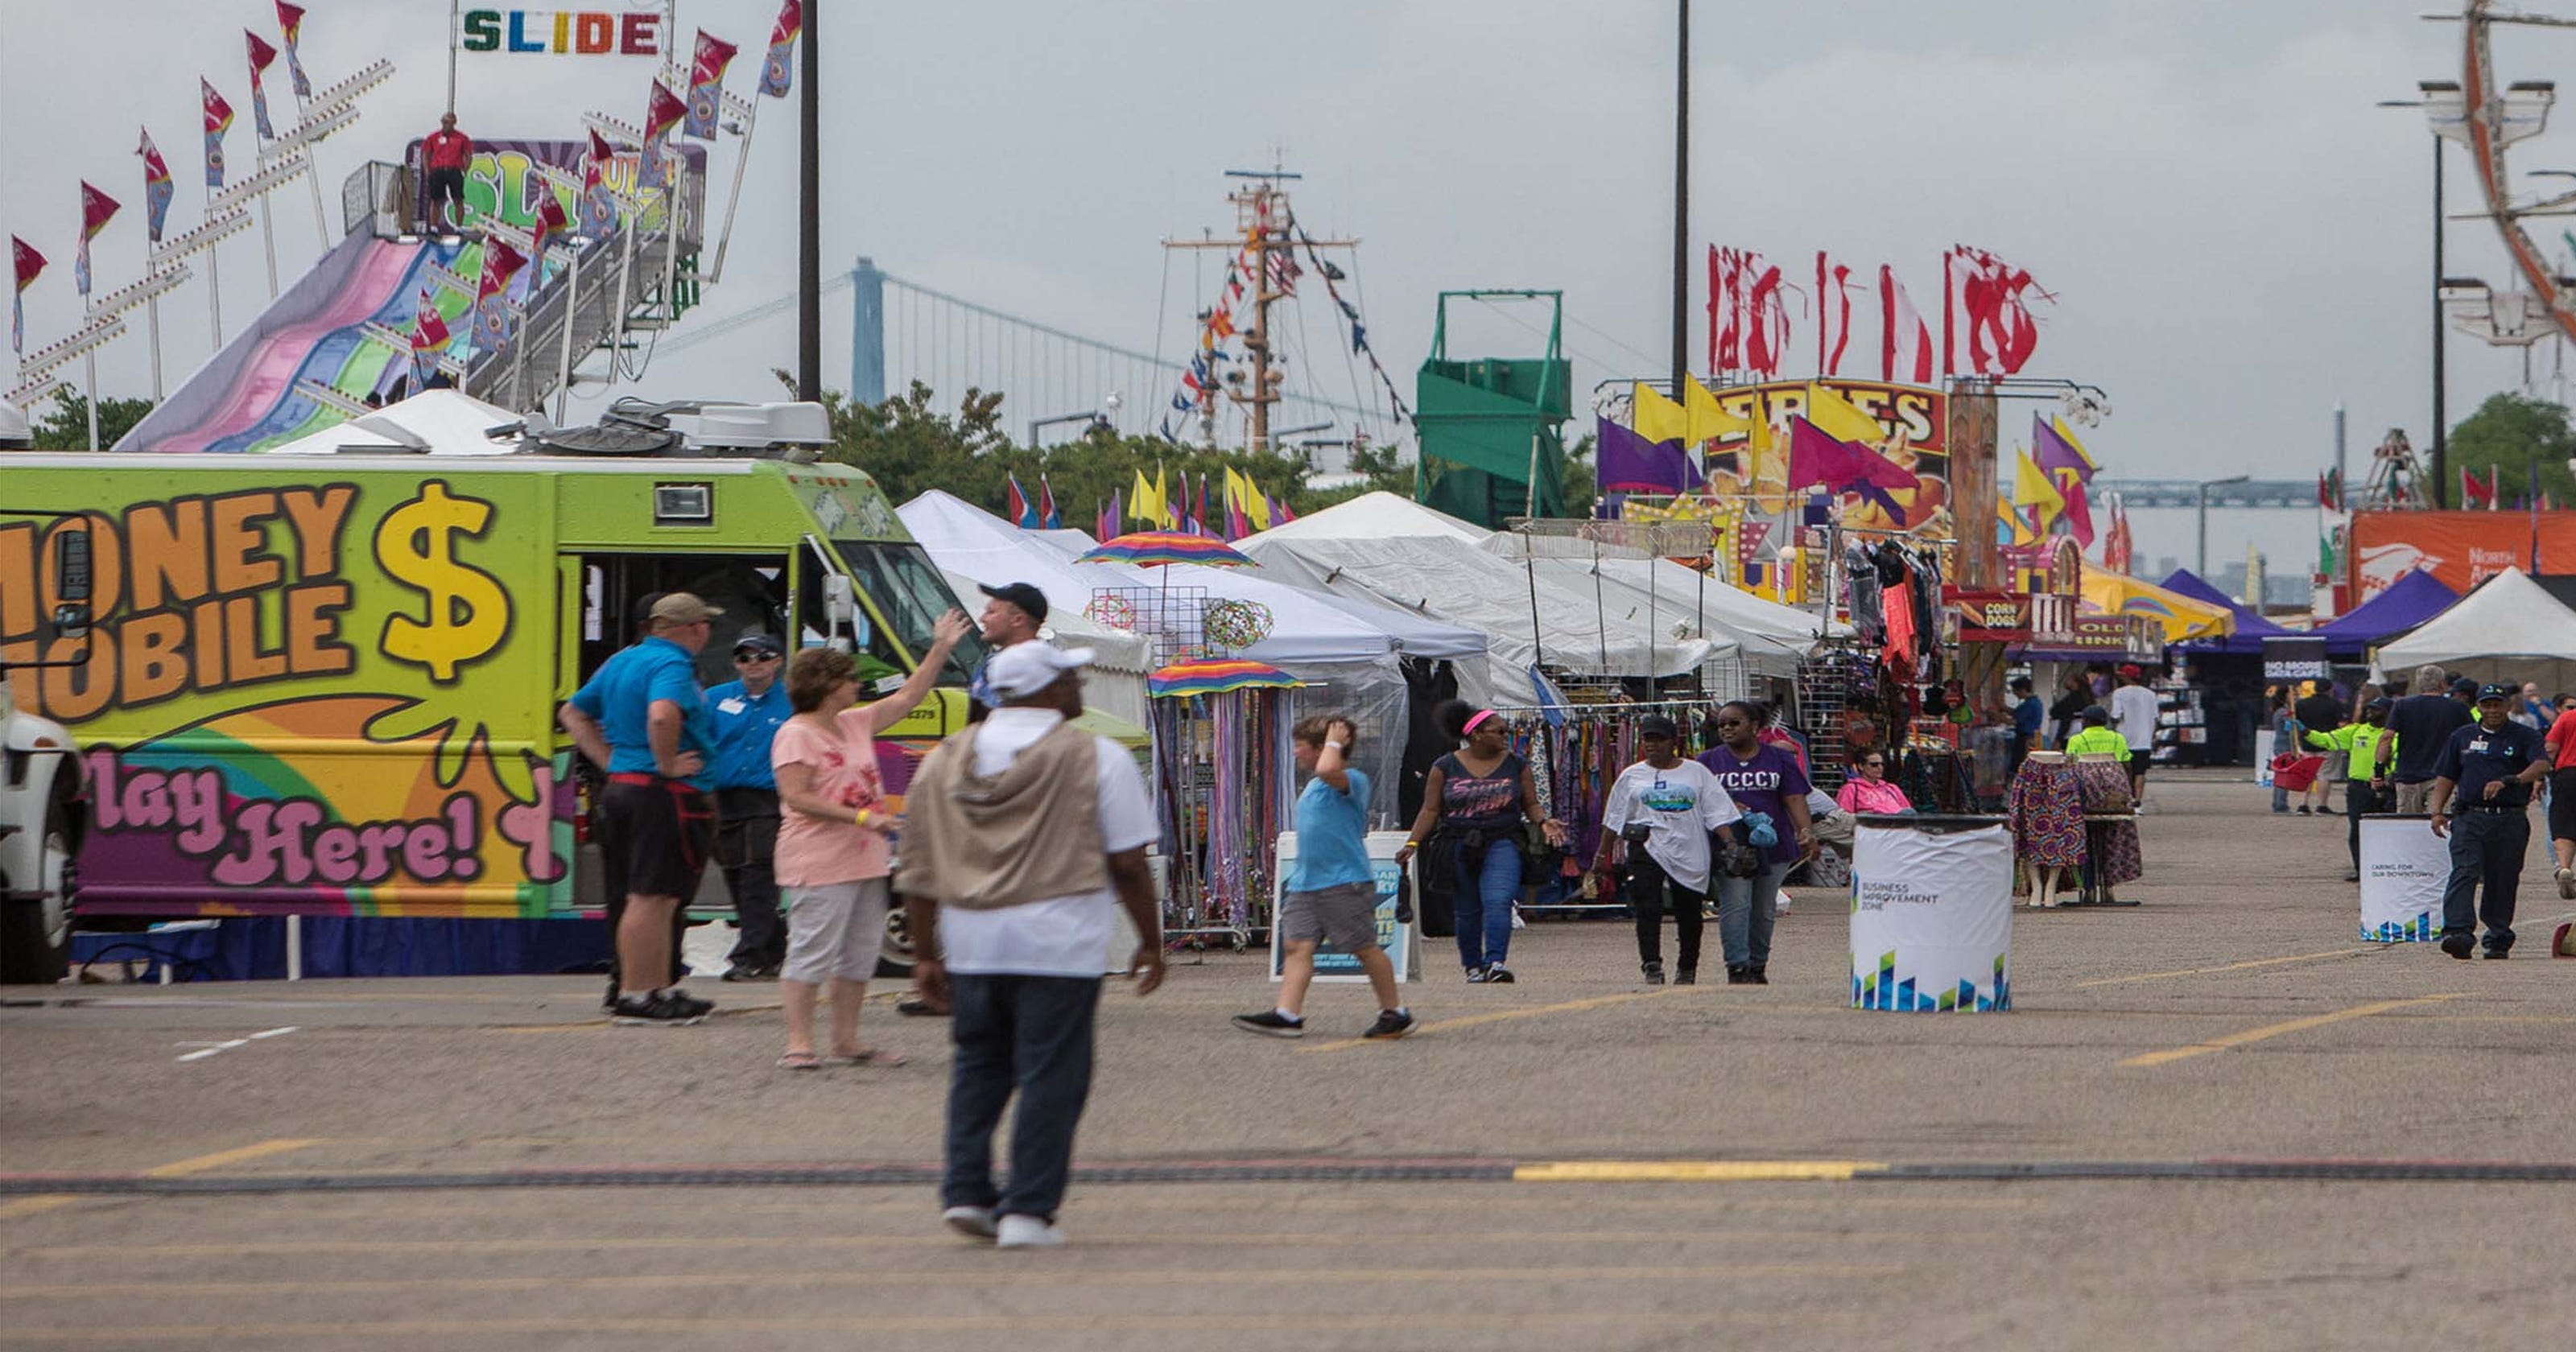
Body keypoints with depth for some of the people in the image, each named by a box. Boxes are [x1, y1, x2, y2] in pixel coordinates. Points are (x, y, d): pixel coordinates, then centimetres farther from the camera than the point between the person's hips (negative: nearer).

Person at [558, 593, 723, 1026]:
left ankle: (662, 990, 22)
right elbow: (662, 716, -35)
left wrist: (609, 760, 16)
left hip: (619, 789, 9)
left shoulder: (622, 661, 16)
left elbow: (572, 713, 24)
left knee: (649, 898, 15)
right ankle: (635, 996, -6)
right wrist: (667, 764, -20)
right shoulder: (672, 666, -13)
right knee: (652, 898, -6)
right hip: (664, 796, -9)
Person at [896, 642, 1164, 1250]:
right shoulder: (1095, 759, -4)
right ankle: (1027, 1210, -2)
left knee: (978, 1066, 18)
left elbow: (918, 869, 11)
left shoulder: (943, 761, 9)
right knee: (1051, 1075, 0)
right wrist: (1151, 942, 7)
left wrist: (928, 952, 17)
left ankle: (966, 1190, 9)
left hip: (971, 942, 4)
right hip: (1060, 944, -4)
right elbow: (1128, 863, -3)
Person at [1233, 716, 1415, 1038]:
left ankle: (1395, 1013, 14)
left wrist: (1334, 743, -18)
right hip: (1305, 882, 9)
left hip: (1345, 882, -9)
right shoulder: (1313, 785, 17)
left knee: (1365, 949, 1)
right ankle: (1288, 1015, -11)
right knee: (1297, 945, -4)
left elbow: (1327, 770, -31)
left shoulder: (1353, 780, -12)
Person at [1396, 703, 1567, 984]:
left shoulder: (1516, 766, 7)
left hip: (1501, 844, -1)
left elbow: (1531, 805, 11)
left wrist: (1543, 822, -10)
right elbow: (1430, 810, 4)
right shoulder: (1446, 768, 3)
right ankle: (1473, 966, 22)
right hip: (1459, 845, 1)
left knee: (1498, 902, -21)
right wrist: (1412, 843, -6)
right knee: (1467, 910, 7)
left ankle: (1495, 961, -28)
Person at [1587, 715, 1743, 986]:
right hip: (1646, 849, 0)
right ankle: (1652, 968, -20)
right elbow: (1613, 819, 14)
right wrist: (1602, 855, 11)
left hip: (1689, 852, 0)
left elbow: (1718, 812, 4)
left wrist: (1731, 842, -7)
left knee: (1689, 913, 8)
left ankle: (1687, 970, 24)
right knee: (1648, 910, -16)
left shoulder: (1695, 772, 7)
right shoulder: (1631, 777, 11)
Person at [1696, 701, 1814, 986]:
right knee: (1735, 905, -14)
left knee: (1764, 910, 8)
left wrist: (1807, 831, -15)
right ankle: (1737, 967, -16)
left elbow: (1795, 801, 2)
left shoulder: (1779, 760, 9)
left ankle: (1758, 965, 18)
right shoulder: (1708, 761, 9)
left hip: (1772, 847, 2)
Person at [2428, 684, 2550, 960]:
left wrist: (2509, 781, -28)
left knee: (2504, 881, 4)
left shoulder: (2524, 737, 5)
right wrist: (2437, 811, 3)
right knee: (2464, 873, -16)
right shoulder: (2462, 738, 15)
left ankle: (2498, 939, 15)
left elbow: (2542, 765, -13)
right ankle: (2459, 932, -28)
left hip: (2511, 821, -1)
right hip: (2469, 818, 1)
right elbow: (2446, 777, 17)